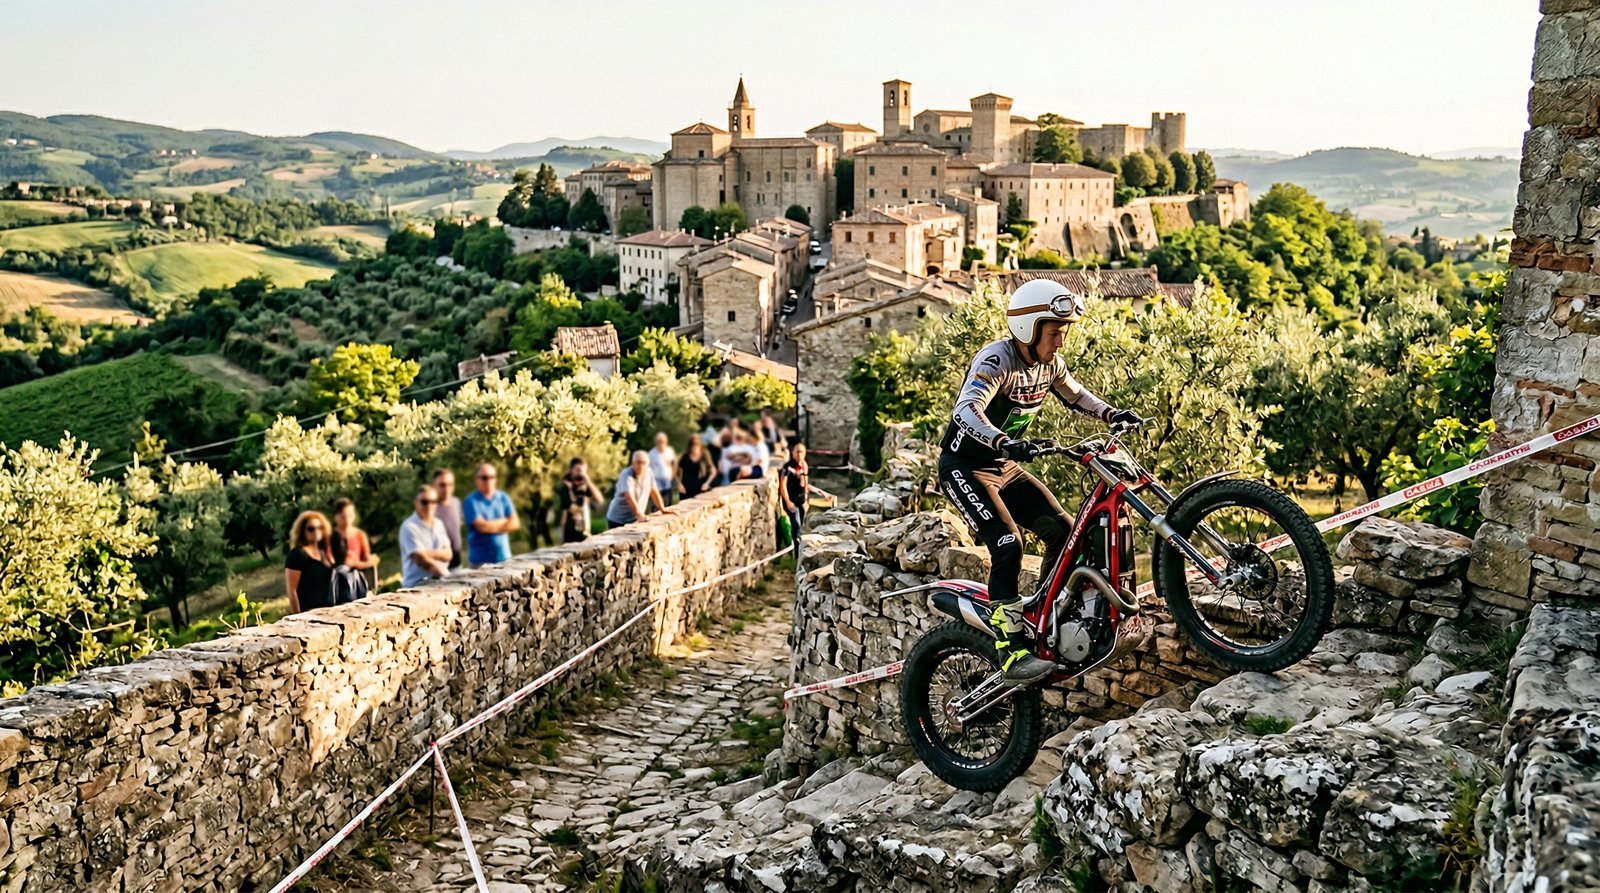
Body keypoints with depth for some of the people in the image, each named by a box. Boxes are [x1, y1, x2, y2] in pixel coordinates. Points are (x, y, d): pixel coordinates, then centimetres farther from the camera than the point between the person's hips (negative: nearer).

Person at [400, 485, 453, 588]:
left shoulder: (438, 524, 15)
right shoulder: (409, 527, -5)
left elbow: (447, 554, 7)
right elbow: (420, 559, -11)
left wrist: (431, 554, -10)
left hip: (441, 580, 6)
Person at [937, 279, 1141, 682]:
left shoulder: (1050, 363, 0)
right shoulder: (997, 360, -25)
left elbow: (1076, 395, 21)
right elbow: (966, 410, -41)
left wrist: (1112, 414, 4)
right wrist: (1004, 442, -57)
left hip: (1005, 466, 8)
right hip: (964, 467, -8)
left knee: (1063, 531, -1)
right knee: (1007, 543, -23)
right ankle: (1011, 650, -21)